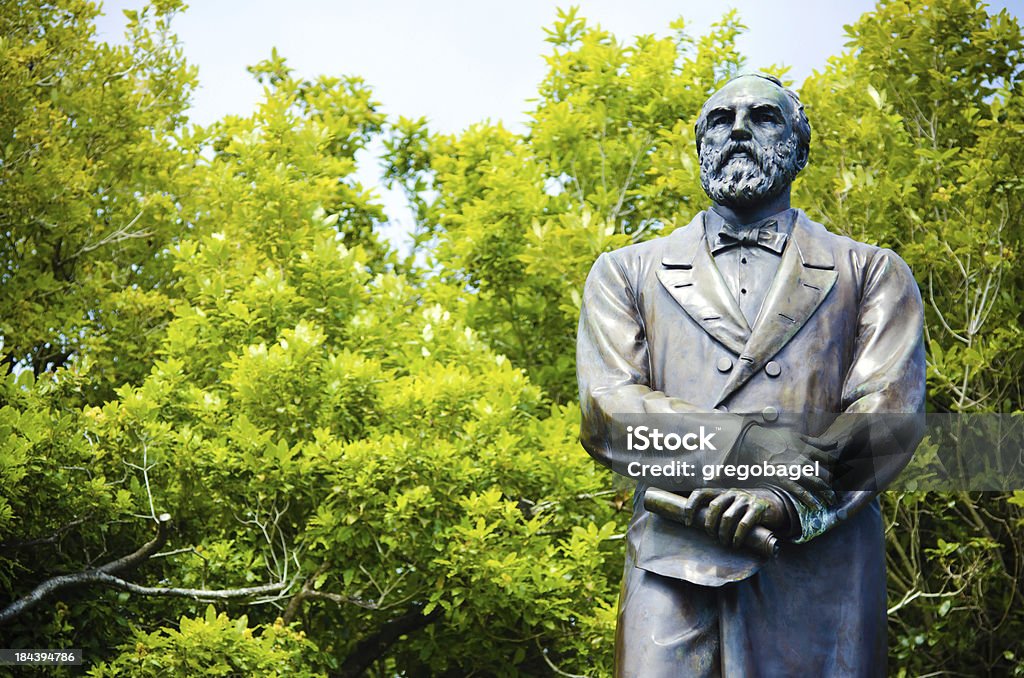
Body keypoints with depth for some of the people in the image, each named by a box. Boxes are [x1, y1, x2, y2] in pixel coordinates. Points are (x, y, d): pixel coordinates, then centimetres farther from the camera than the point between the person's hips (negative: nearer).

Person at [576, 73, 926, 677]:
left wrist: (791, 500, -16)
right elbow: (607, 412, 3)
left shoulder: (872, 274, 17)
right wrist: (758, 449, -11)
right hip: (675, 573, 0)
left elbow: (890, 412, 1)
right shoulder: (625, 274, 18)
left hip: (823, 575, 0)